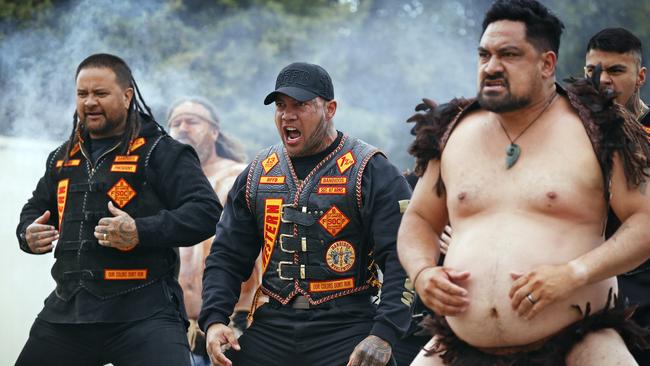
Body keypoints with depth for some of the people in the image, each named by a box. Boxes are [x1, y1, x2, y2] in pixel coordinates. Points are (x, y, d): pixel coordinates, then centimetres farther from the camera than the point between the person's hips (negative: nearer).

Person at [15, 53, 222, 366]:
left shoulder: (160, 152, -3)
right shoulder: (63, 158, 17)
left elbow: (207, 212, -11)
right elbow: (36, 208, 31)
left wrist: (140, 233, -23)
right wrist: (29, 235, 6)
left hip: (144, 313, -6)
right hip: (67, 310, 6)